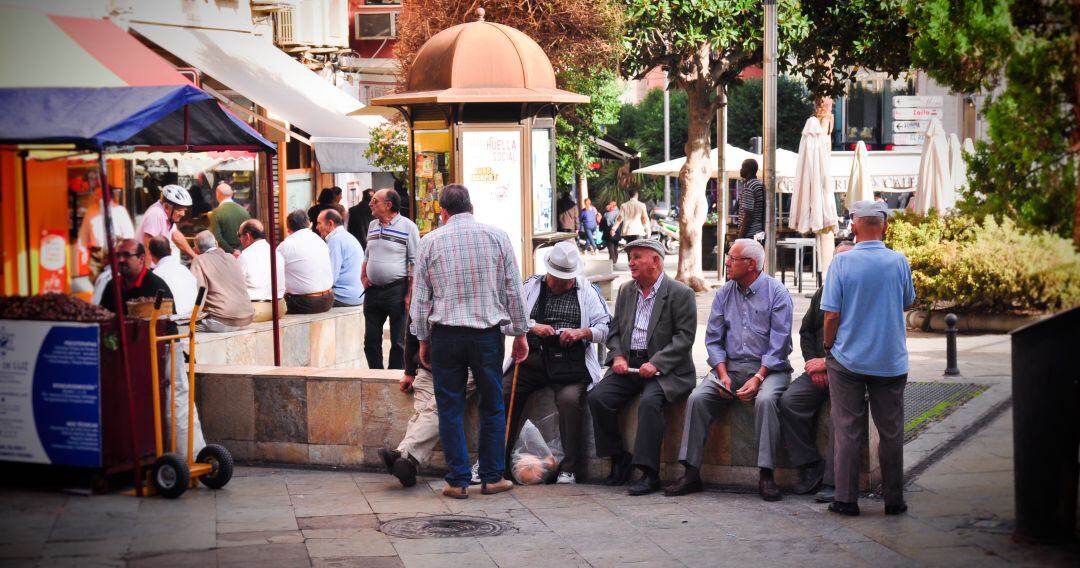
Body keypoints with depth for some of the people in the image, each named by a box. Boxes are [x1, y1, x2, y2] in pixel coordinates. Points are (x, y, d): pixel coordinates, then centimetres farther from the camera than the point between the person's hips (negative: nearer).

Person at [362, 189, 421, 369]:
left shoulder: (408, 227, -7)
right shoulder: (372, 226, 14)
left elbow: (414, 263, -10)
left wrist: (410, 294, -15)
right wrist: (363, 277, 11)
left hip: (397, 290, -7)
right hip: (373, 291, 7)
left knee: (398, 342, 0)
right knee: (371, 340, 9)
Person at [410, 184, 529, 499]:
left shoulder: (430, 241, 2)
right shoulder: (497, 236, 2)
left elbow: (421, 296, 5)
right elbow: (513, 290, 4)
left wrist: (423, 339, 13)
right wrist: (520, 333, 12)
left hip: (445, 334, 0)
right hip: (488, 332, 0)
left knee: (450, 408, 5)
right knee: (492, 406, 10)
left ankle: (458, 481, 6)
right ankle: (492, 477, 13)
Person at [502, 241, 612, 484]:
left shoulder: (588, 291, 12)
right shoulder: (531, 286, 17)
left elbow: (606, 328, 5)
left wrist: (582, 332, -13)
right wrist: (533, 327, -9)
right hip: (532, 357, 2)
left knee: (569, 398, -31)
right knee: (502, 394, -19)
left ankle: (568, 468, -21)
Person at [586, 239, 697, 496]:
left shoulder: (680, 293, -4)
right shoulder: (626, 291, 16)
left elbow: (684, 337, -10)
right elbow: (614, 329, 18)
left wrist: (655, 363, -19)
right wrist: (617, 356, -2)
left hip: (664, 369, -6)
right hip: (628, 365, 6)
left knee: (650, 401, -33)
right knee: (597, 397, -17)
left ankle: (649, 473, -27)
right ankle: (619, 460, -2)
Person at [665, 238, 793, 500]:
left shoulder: (777, 293, -5)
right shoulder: (724, 293, 11)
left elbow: (779, 344, -10)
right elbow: (713, 339, 9)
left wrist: (758, 379, -20)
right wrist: (723, 375, -7)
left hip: (768, 368, -4)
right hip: (729, 366, 4)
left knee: (766, 400, -35)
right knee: (697, 398, -19)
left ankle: (766, 475, -29)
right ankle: (691, 472, -16)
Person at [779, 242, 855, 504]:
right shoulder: (822, 294, 18)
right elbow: (806, 331, 21)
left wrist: (827, 362, -13)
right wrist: (813, 364, 4)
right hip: (819, 368, 6)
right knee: (789, 401, -18)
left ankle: (833, 481, -25)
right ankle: (810, 468, -8)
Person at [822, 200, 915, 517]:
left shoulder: (842, 262, -10)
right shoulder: (899, 262, -6)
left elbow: (831, 314, -9)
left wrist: (828, 348, 5)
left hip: (847, 360, -1)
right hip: (890, 361, 1)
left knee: (847, 431, 6)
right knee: (891, 432, 11)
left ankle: (846, 499, 8)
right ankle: (893, 499, 16)